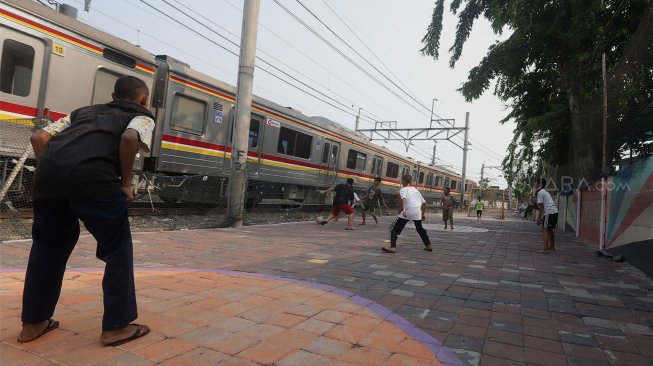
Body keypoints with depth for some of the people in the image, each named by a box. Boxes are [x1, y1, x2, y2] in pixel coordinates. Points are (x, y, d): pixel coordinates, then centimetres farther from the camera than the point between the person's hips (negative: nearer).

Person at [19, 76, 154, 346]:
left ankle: (33, 323, 35)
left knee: (48, 245, 24)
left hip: (48, 173, 6)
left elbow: (39, 137, 24)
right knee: (117, 249, 10)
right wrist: (125, 182, 4)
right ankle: (116, 326, 15)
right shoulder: (142, 116, 20)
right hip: (93, 176, -6)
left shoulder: (85, 111, 35)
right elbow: (129, 138, -5)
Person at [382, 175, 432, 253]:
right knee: (420, 229, 30)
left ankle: (392, 247, -13)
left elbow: (403, 198, -15)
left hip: (408, 212, -6)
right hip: (418, 212, 6)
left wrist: (404, 209, -28)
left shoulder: (403, 189, 8)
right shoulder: (416, 190, 24)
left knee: (394, 228, 1)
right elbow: (424, 202, 20)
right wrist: (423, 214, 29)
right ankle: (428, 246, 35)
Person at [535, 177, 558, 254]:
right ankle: (552, 246, 36)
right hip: (555, 211, 9)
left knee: (545, 230, -8)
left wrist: (539, 218, -8)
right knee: (550, 230, 22)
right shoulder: (545, 192, 24)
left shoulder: (540, 193, -5)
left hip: (549, 212, -9)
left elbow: (541, 206, -10)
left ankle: (545, 249, -14)